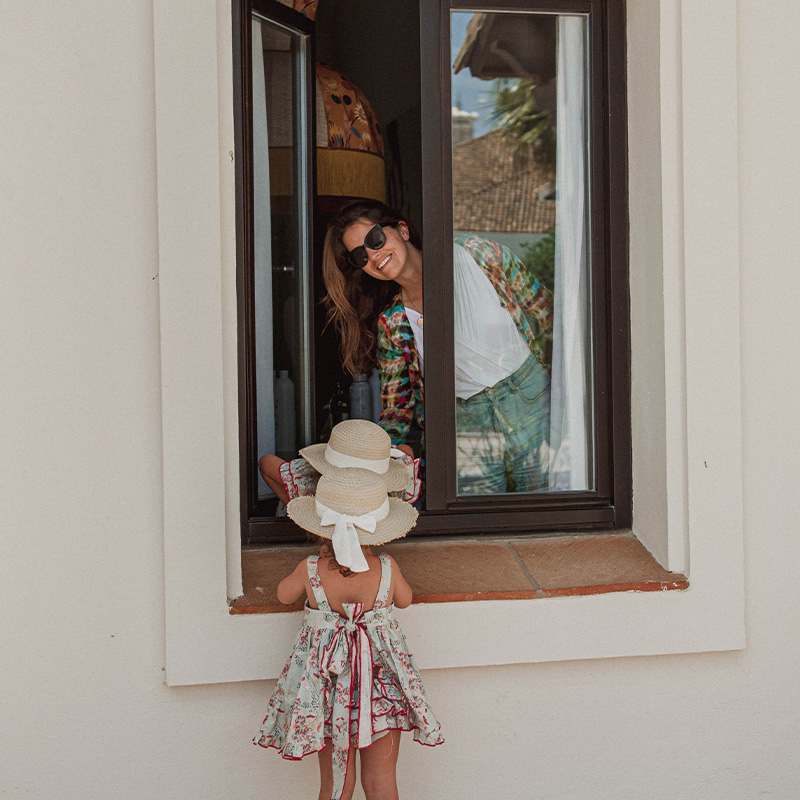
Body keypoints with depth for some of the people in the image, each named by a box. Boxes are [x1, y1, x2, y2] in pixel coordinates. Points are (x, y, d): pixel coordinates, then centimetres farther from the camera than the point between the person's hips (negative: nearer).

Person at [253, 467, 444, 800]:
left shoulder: (310, 570, -14)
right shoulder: (386, 568, -14)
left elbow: (284, 595, 8)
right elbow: (404, 600, 8)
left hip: (327, 677, 0)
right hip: (381, 680, 0)